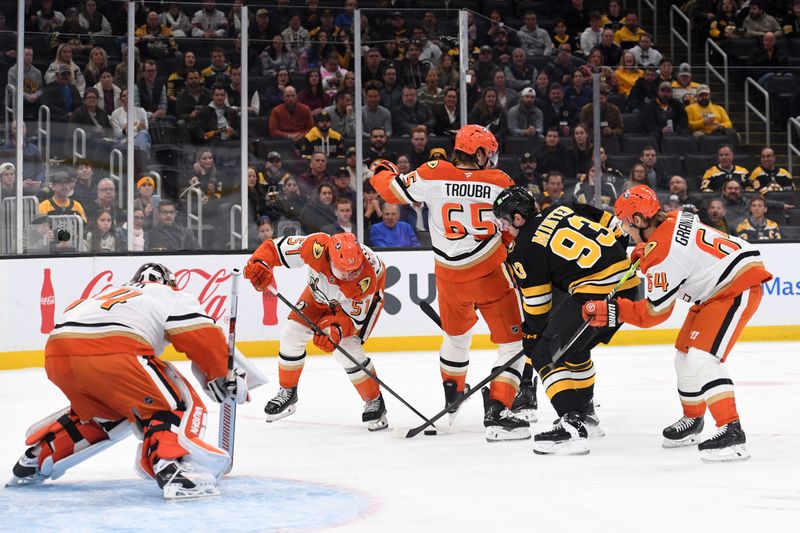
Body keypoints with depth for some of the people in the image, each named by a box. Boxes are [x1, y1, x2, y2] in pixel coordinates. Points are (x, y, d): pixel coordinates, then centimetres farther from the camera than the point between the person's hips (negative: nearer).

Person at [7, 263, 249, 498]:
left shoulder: (111, 293, 41)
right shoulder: (172, 295, 24)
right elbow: (204, 338, 9)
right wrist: (224, 378, 21)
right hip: (113, 353, -7)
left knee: (101, 410, 33)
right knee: (177, 403, 2)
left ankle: (37, 457, 37)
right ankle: (171, 470, -23)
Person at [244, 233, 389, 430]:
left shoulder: (367, 278, -42)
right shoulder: (316, 247, -39)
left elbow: (354, 315, -30)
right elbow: (274, 247, -28)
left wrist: (336, 329, -49)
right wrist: (258, 263, -46)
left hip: (365, 300, -4)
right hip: (321, 291, 4)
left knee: (347, 347, -21)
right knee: (292, 334, -3)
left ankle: (374, 402, -3)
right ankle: (287, 392, 20)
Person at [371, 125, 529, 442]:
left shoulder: (433, 175, -8)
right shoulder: (500, 182, -9)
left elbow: (392, 189, 2)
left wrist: (381, 172, 24)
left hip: (450, 275, 4)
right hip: (491, 273, -4)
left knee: (457, 335, 29)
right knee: (512, 344, 3)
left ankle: (451, 401, 45)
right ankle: (496, 414, -10)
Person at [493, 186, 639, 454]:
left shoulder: (524, 250, -3)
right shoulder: (562, 210, 15)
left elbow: (536, 307, 3)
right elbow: (614, 226, 19)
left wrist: (531, 340, 17)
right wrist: (618, 259, 29)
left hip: (596, 293, -9)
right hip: (626, 282, 9)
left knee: (548, 353, -3)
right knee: (574, 347, 26)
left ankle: (572, 426, -16)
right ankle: (585, 412, 37)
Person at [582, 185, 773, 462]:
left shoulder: (661, 255, -24)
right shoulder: (672, 220, 2)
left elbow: (654, 312, -18)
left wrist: (612, 311, -14)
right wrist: (643, 253, 14)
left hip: (738, 288, -11)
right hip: (716, 291, 11)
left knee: (701, 356, -22)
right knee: (686, 355, 17)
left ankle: (731, 432, -27)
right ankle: (691, 420, 37)